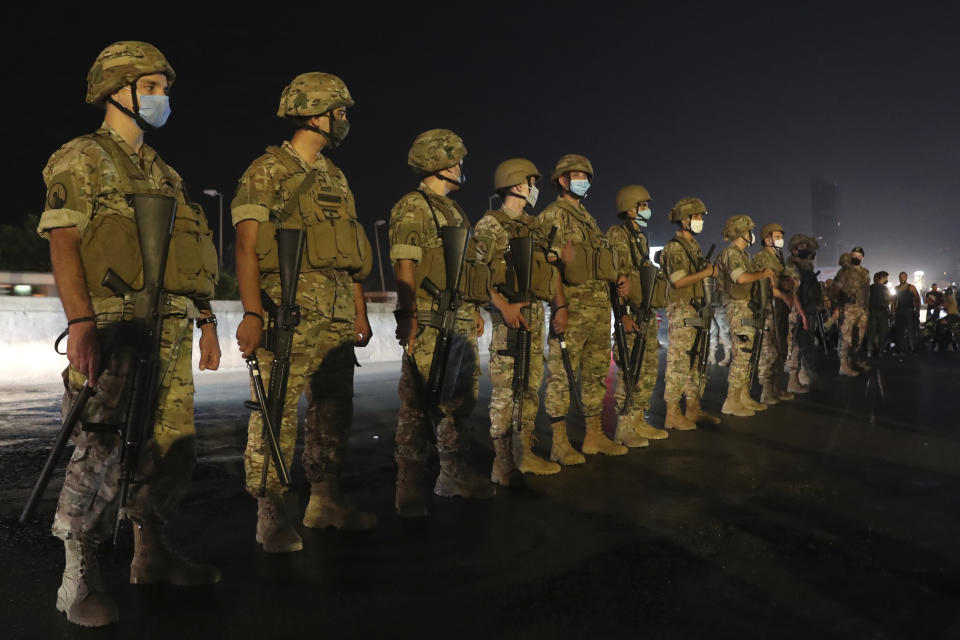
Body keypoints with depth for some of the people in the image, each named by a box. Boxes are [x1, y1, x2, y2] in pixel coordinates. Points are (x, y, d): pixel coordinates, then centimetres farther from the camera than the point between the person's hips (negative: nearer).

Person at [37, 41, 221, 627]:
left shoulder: (164, 172, 23)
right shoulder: (81, 159, 1)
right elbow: (64, 243, -9)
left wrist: (206, 320, 16)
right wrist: (81, 323, -20)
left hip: (172, 329, 8)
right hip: (114, 326, -7)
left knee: (174, 445, 9)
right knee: (101, 451, -7)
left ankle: (152, 554, 24)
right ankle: (79, 579, 4)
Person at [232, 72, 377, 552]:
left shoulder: (335, 177, 19)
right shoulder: (267, 171, -3)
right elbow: (247, 246, -10)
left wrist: (360, 314, 16)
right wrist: (252, 314, -20)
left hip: (337, 315, 8)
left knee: (333, 410, 11)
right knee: (277, 414, -5)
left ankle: (325, 502, 24)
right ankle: (270, 516, 5)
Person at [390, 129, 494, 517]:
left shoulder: (454, 211, 21)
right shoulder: (411, 209, -6)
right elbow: (405, 268, -14)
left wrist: (475, 309, 21)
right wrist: (407, 317, -21)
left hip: (461, 322, 9)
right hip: (429, 323, -9)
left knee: (462, 402, 14)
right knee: (419, 405, -6)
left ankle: (453, 474, 25)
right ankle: (410, 488, 3)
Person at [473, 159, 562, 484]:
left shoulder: (531, 226, 20)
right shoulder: (490, 224, -4)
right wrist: (504, 305, -23)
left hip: (535, 311, 8)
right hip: (509, 313, -8)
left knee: (531, 386, 11)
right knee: (505, 390, -6)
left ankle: (524, 454, 20)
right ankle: (502, 463, 0)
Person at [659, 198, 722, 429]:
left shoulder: (694, 246, 19)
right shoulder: (675, 247, -11)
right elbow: (678, 281, -21)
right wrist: (707, 272, -14)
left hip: (695, 312, 10)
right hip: (681, 312, -10)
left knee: (695, 362, 12)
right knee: (678, 363, -8)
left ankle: (693, 409, 20)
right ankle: (672, 414, -4)